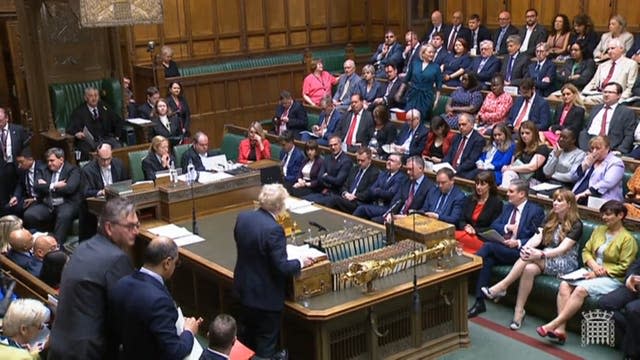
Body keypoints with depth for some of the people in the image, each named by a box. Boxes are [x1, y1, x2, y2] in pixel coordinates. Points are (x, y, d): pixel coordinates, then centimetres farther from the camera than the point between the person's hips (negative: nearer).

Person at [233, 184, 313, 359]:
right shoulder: (274, 229, -29)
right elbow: (282, 267, -26)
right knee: (266, 344, 11)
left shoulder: (242, 218, -7)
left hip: (244, 288, 7)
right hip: (265, 296, -7)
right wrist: (300, 262, -8)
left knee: (246, 335, 27)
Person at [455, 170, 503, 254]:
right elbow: (461, 221, 14)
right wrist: (466, 227, -8)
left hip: (483, 239, -5)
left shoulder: (496, 202, 0)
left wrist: (475, 230, -14)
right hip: (466, 234, 5)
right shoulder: (470, 198, 16)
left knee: (456, 236, -32)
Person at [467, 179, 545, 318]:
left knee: (489, 245, -29)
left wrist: (519, 243, -21)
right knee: (487, 260, -27)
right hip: (499, 249, 6)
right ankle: (479, 302, -26)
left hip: (519, 252, -6)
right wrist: (507, 227, -4)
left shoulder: (536, 211, -1)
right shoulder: (508, 207, 20)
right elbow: (494, 225, 16)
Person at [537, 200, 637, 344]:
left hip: (611, 278, -6)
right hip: (591, 271, 6)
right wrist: (593, 265, -7)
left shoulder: (628, 239, -4)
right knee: (564, 285, -22)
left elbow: (623, 267, -8)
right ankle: (560, 329, -31)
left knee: (581, 289, -32)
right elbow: (586, 251, 14)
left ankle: (553, 324, -32)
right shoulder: (599, 230, 15)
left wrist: (600, 273, -16)